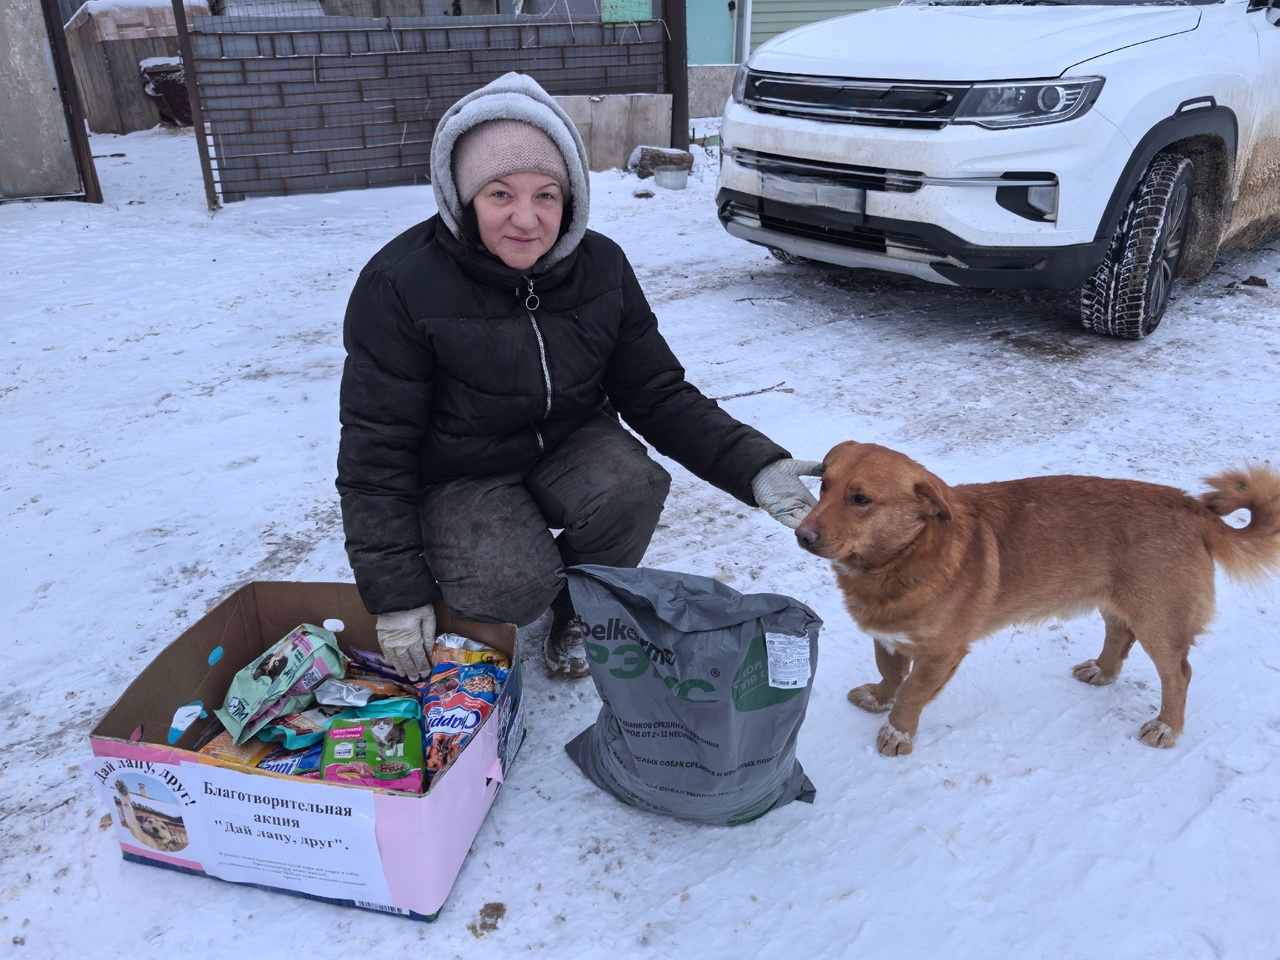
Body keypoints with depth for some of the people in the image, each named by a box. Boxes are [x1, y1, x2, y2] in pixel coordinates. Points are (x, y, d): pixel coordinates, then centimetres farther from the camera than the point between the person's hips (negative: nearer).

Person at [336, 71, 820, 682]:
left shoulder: (600, 266, -9)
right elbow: (375, 448, -17)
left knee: (631, 487, -29)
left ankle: (578, 610, 3)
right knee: (515, 586, -29)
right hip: (460, 475, -3)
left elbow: (657, 393, -5)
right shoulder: (400, 286, -20)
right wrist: (397, 594, -20)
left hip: (570, 444, 3)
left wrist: (754, 466, -21)